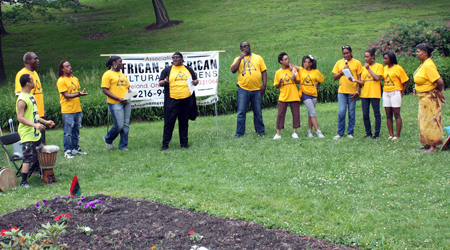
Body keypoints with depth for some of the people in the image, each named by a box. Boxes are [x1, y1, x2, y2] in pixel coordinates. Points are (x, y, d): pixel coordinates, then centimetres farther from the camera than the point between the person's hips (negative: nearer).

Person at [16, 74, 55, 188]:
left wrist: (45, 122, 21)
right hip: (27, 135, -9)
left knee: (38, 156, 16)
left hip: (35, 133, 9)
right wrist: (35, 124, -31)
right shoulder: (22, 99, -17)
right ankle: (23, 182, -4)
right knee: (28, 158, -8)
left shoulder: (31, 96, 13)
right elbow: (20, 118, -22)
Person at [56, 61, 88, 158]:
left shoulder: (75, 79, 14)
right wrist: (78, 94, -27)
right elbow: (66, 95, -16)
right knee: (68, 132, -2)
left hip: (77, 109, 7)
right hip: (67, 111, -7)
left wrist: (81, 93, 4)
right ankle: (67, 151, 4)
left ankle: (75, 148, 23)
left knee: (76, 130, 13)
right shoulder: (61, 81, -9)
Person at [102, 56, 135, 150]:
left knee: (126, 125, 5)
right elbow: (105, 90, -9)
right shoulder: (107, 74, -3)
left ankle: (123, 145, 14)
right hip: (115, 103, -7)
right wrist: (118, 98, -17)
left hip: (126, 102, 7)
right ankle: (108, 139, 17)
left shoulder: (123, 75, 21)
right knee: (119, 125, -10)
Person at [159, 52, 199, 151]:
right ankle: (165, 144, 0)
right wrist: (164, 82, -19)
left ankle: (184, 143, 16)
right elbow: (160, 83, 4)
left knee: (184, 122, 9)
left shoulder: (189, 69, 15)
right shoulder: (167, 70, 7)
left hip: (187, 100, 3)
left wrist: (195, 82, -4)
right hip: (172, 100, -2)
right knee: (169, 122, -4)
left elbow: (196, 80, 19)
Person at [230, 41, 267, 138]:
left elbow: (264, 72, 9)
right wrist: (241, 58, -9)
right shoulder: (238, 59, 8)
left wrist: (264, 85, -2)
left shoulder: (258, 58, 11)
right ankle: (239, 132, 8)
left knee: (258, 112, 9)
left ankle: (260, 131, 19)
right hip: (243, 89, -1)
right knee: (241, 112, 0)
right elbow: (233, 70, -8)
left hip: (257, 90, 1)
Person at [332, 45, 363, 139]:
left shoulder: (357, 63, 4)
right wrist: (343, 71, -7)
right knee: (341, 112, -4)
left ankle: (350, 133, 12)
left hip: (352, 92, -1)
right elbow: (334, 77, 8)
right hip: (341, 91, 1)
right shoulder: (339, 63, 10)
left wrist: (357, 91, -5)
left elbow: (359, 78, 3)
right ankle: (340, 133, 7)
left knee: (351, 113, 3)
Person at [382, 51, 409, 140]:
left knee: (396, 114, -4)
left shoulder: (398, 68, -6)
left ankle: (397, 135, -2)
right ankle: (391, 134, 11)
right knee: (388, 115, 6)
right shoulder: (385, 68, 12)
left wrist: (402, 92, -8)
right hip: (386, 93, 6)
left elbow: (406, 80, -5)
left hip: (395, 93, -6)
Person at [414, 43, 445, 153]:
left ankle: (433, 147, 3)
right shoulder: (423, 64, 8)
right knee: (424, 120, 17)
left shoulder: (428, 66, -24)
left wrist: (439, 92, -12)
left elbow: (439, 81, -28)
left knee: (430, 121, -4)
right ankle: (428, 143, 28)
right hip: (423, 97, 10)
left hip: (430, 97, -10)